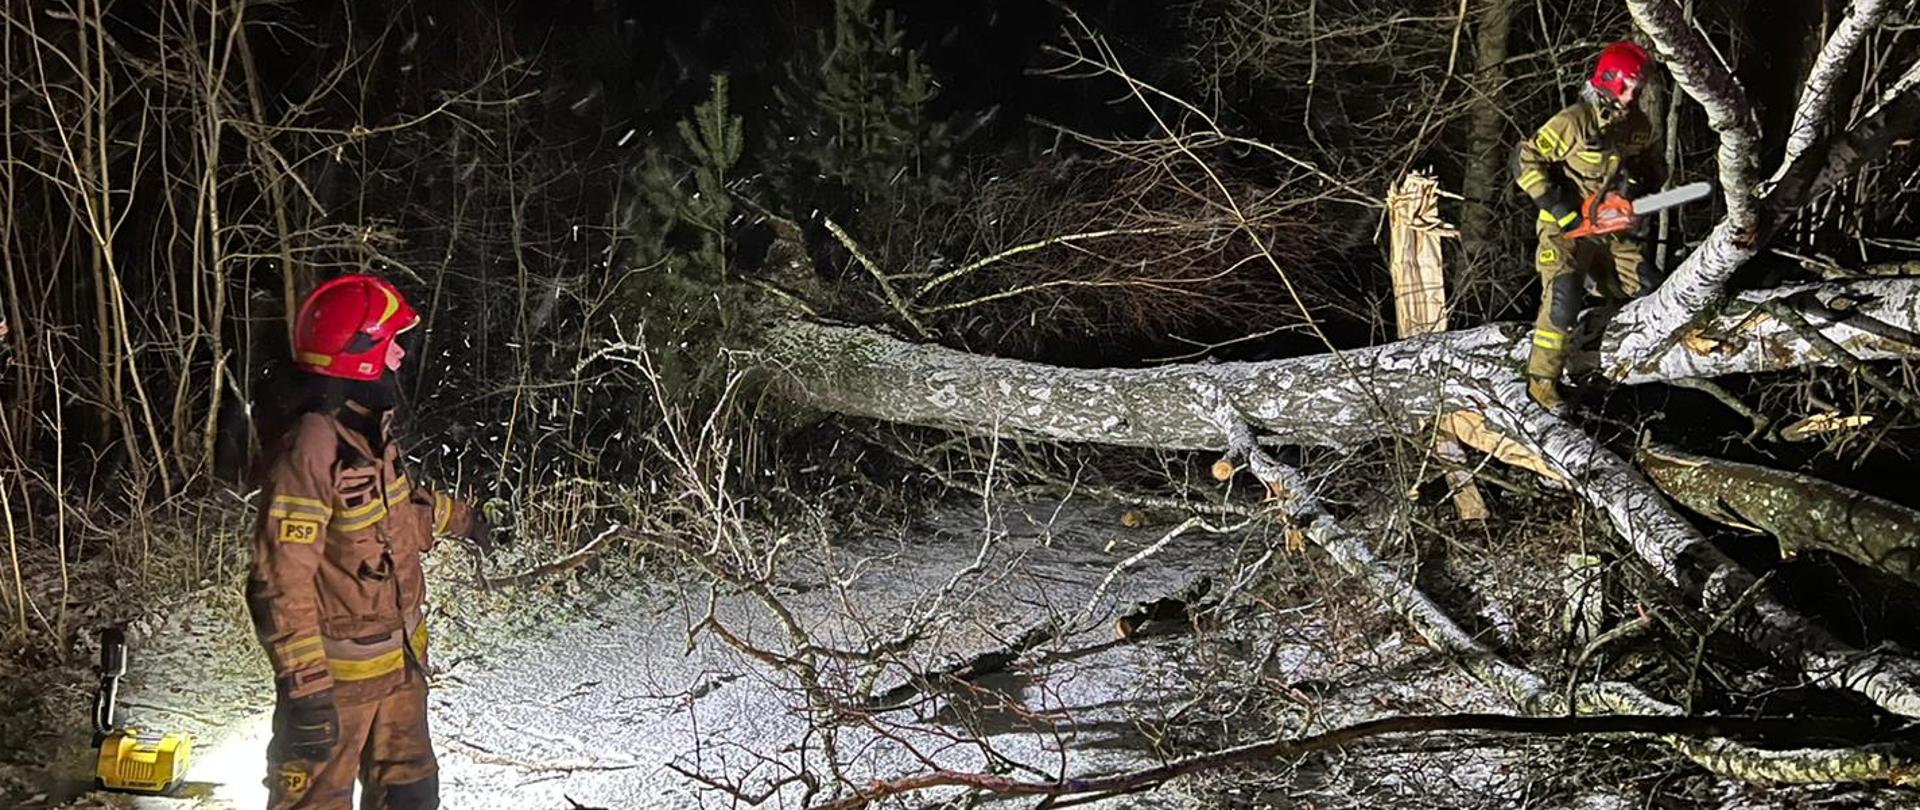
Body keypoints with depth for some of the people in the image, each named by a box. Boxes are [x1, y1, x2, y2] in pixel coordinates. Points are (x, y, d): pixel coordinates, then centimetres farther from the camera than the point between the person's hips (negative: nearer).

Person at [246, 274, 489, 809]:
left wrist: (455, 517, 42)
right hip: (336, 674, -9)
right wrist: (304, 685, -30)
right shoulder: (309, 448, -27)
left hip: (399, 663, 9)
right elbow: (282, 583, -29)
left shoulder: (369, 429, 4)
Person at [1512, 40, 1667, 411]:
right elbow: (1525, 161, -17)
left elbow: (1657, 164, 19)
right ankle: (1542, 379, -15)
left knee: (1649, 290, 0)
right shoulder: (1573, 122, -17)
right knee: (1564, 297, -22)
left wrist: (1641, 183, -5)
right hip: (1566, 229, -7)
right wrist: (1556, 205, -22)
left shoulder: (1639, 126, 4)